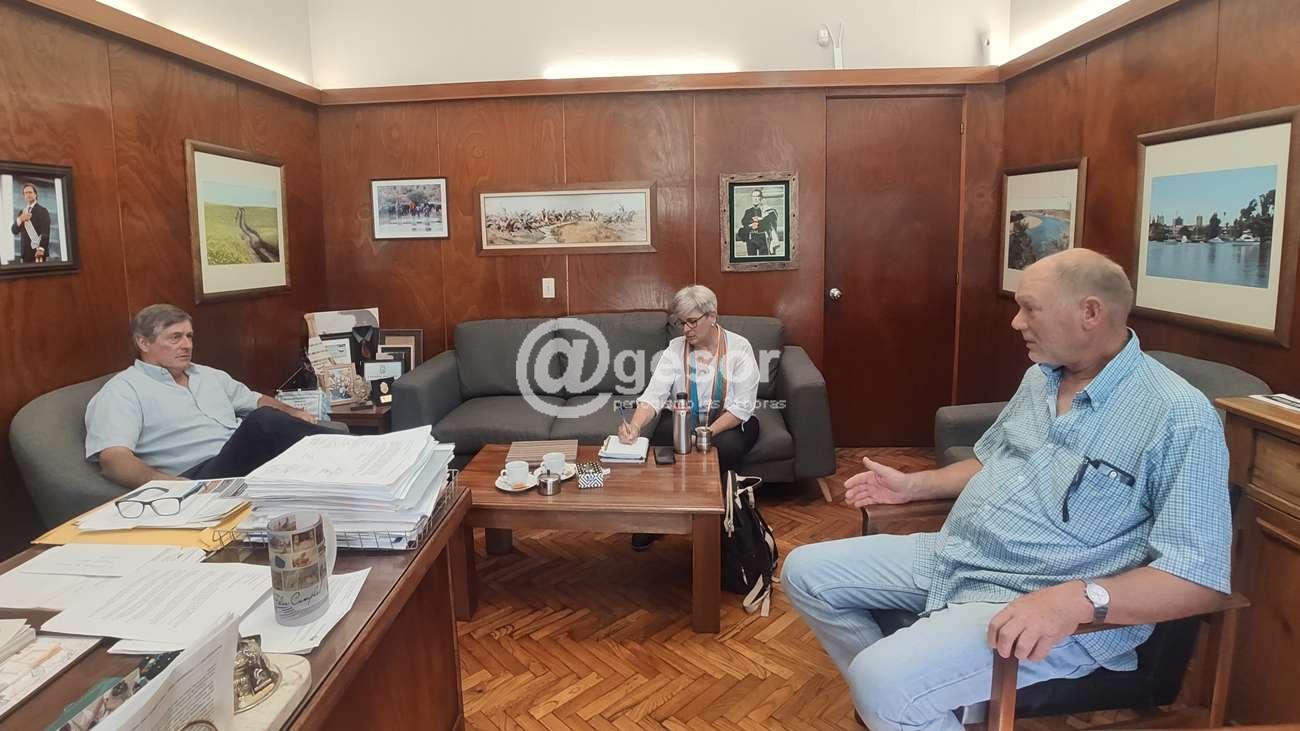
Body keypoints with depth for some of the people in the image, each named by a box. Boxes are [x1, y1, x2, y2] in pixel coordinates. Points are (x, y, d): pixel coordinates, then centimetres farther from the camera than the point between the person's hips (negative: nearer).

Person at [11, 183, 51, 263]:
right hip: (25, 252, 5)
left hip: (38, 251, -5)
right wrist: (20, 219, -8)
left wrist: (41, 249, -21)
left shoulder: (43, 210, 1)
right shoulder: (21, 212, 19)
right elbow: (14, 231, 12)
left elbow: (45, 232, -9)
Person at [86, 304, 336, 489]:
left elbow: (257, 400, 38)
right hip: (203, 475, -7)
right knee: (264, 422, -32)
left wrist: (293, 414, 13)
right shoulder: (122, 390, 4)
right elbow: (113, 460, -10)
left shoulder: (209, 376, 26)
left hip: (254, 458, 7)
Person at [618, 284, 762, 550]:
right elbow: (654, 394, -18)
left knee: (727, 448, -34)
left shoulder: (739, 348, -12)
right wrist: (634, 426, -38)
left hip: (731, 424, -1)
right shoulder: (676, 348, -5)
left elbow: (742, 406, -17)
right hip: (685, 422, 2)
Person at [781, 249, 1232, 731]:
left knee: (885, 681, -30)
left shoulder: (1180, 417, -15)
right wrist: (913, 485, 16)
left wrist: (1078, 599, -34)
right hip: (951, 556, 9)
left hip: (1049, 603, -8)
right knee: (807, 572, 5)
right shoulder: (1040, 377, 10)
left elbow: (1201, 578, -20)